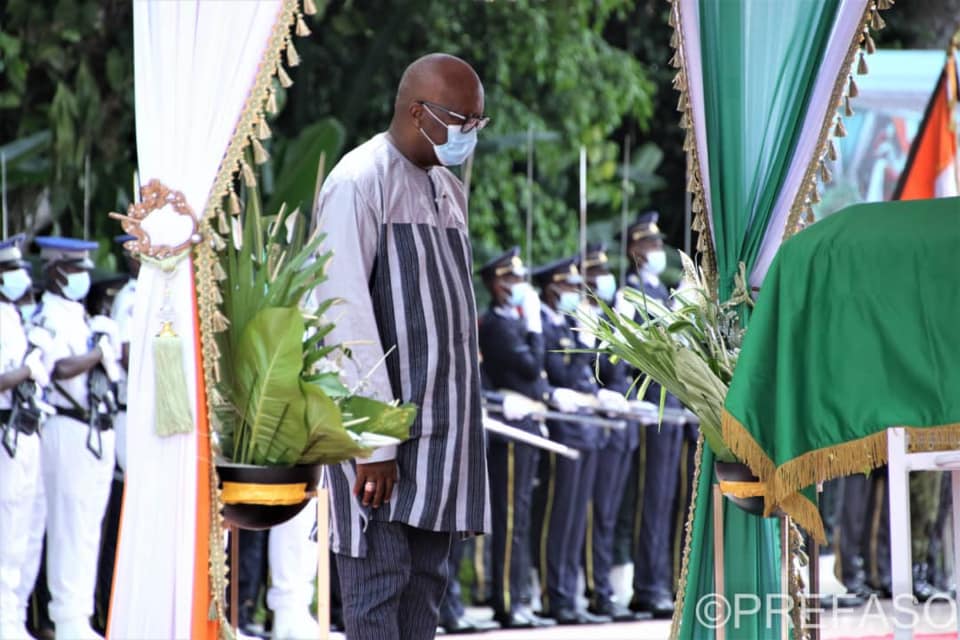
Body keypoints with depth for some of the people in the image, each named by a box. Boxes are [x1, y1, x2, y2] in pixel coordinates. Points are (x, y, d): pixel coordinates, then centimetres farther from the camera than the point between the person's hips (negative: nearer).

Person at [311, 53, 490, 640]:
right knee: (379, 581, -8)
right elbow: (344, 314, -15)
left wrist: (463, 420, 9)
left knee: (426, 581, 6)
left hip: (442, 425, 8)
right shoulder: (359, 182, -10)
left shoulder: (448, 189, 16)